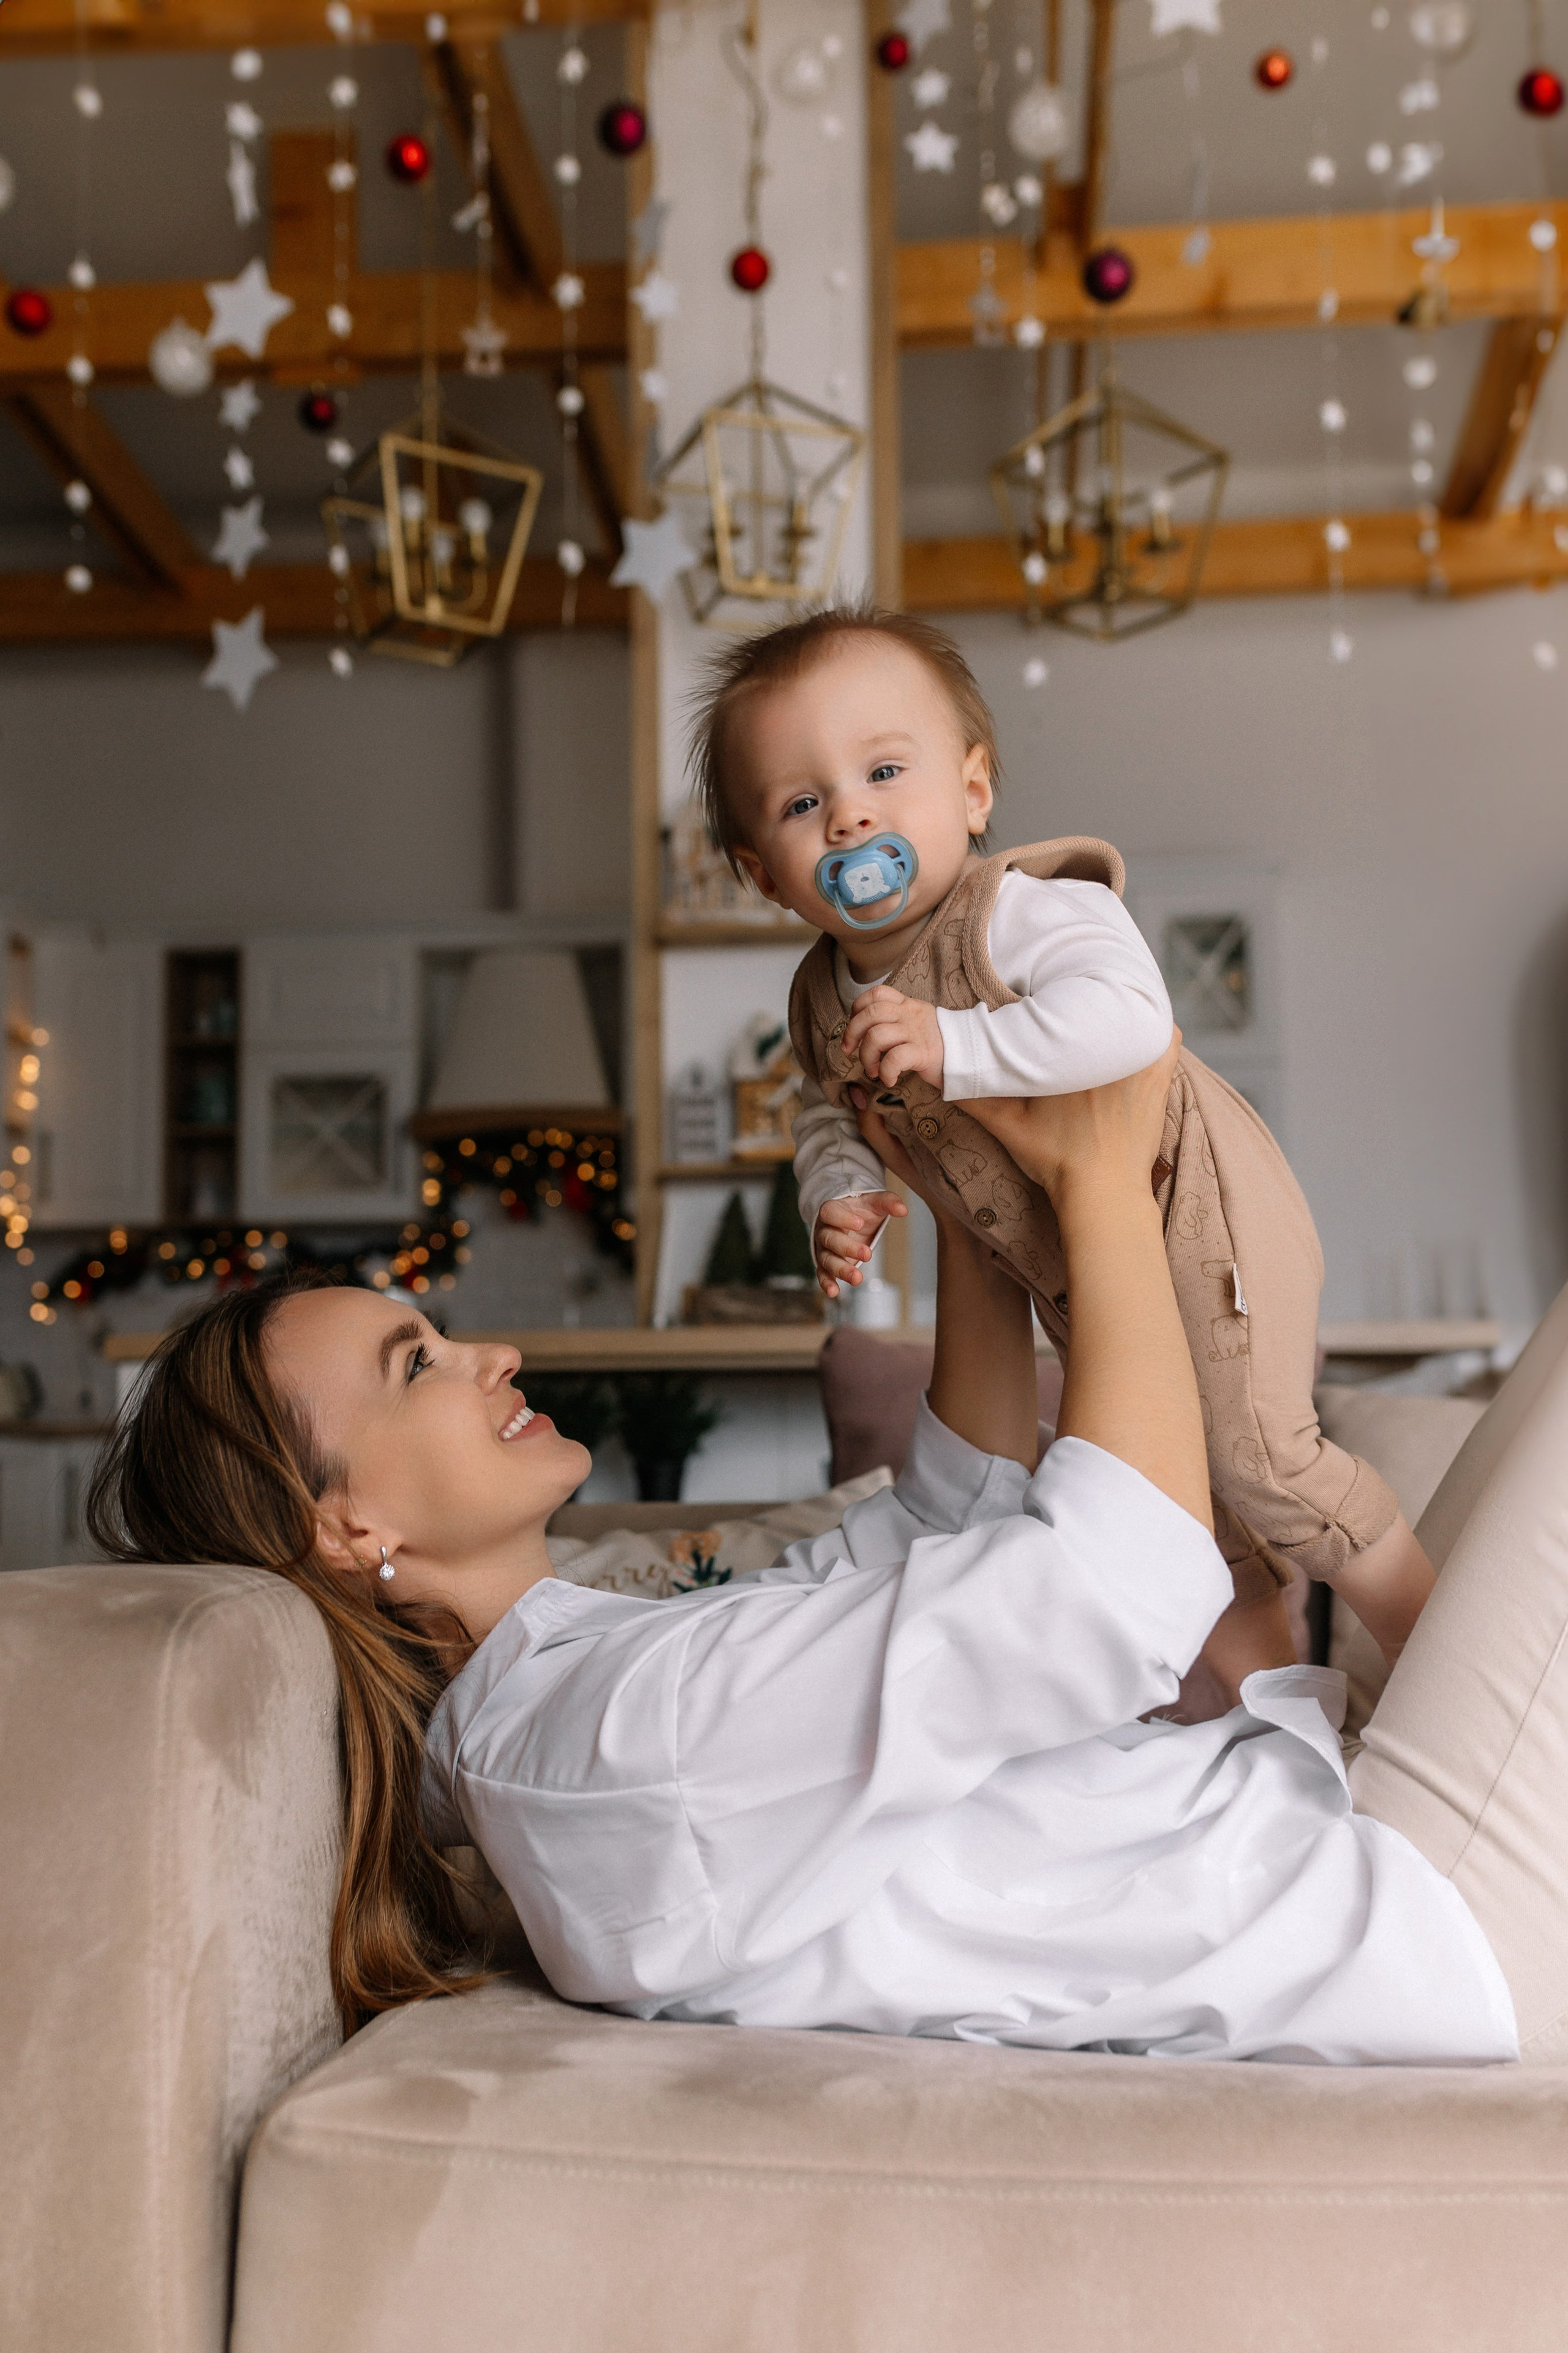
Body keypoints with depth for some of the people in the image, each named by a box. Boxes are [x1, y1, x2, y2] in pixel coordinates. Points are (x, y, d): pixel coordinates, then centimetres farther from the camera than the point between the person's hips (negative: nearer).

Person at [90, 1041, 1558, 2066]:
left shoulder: (572, 1675, 7)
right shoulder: (621, 1718, -24)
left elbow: (959, 1522, 14)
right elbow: (1123, 1581, -28)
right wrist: (1100, 1177, -17)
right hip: (1414, 1920, -9)